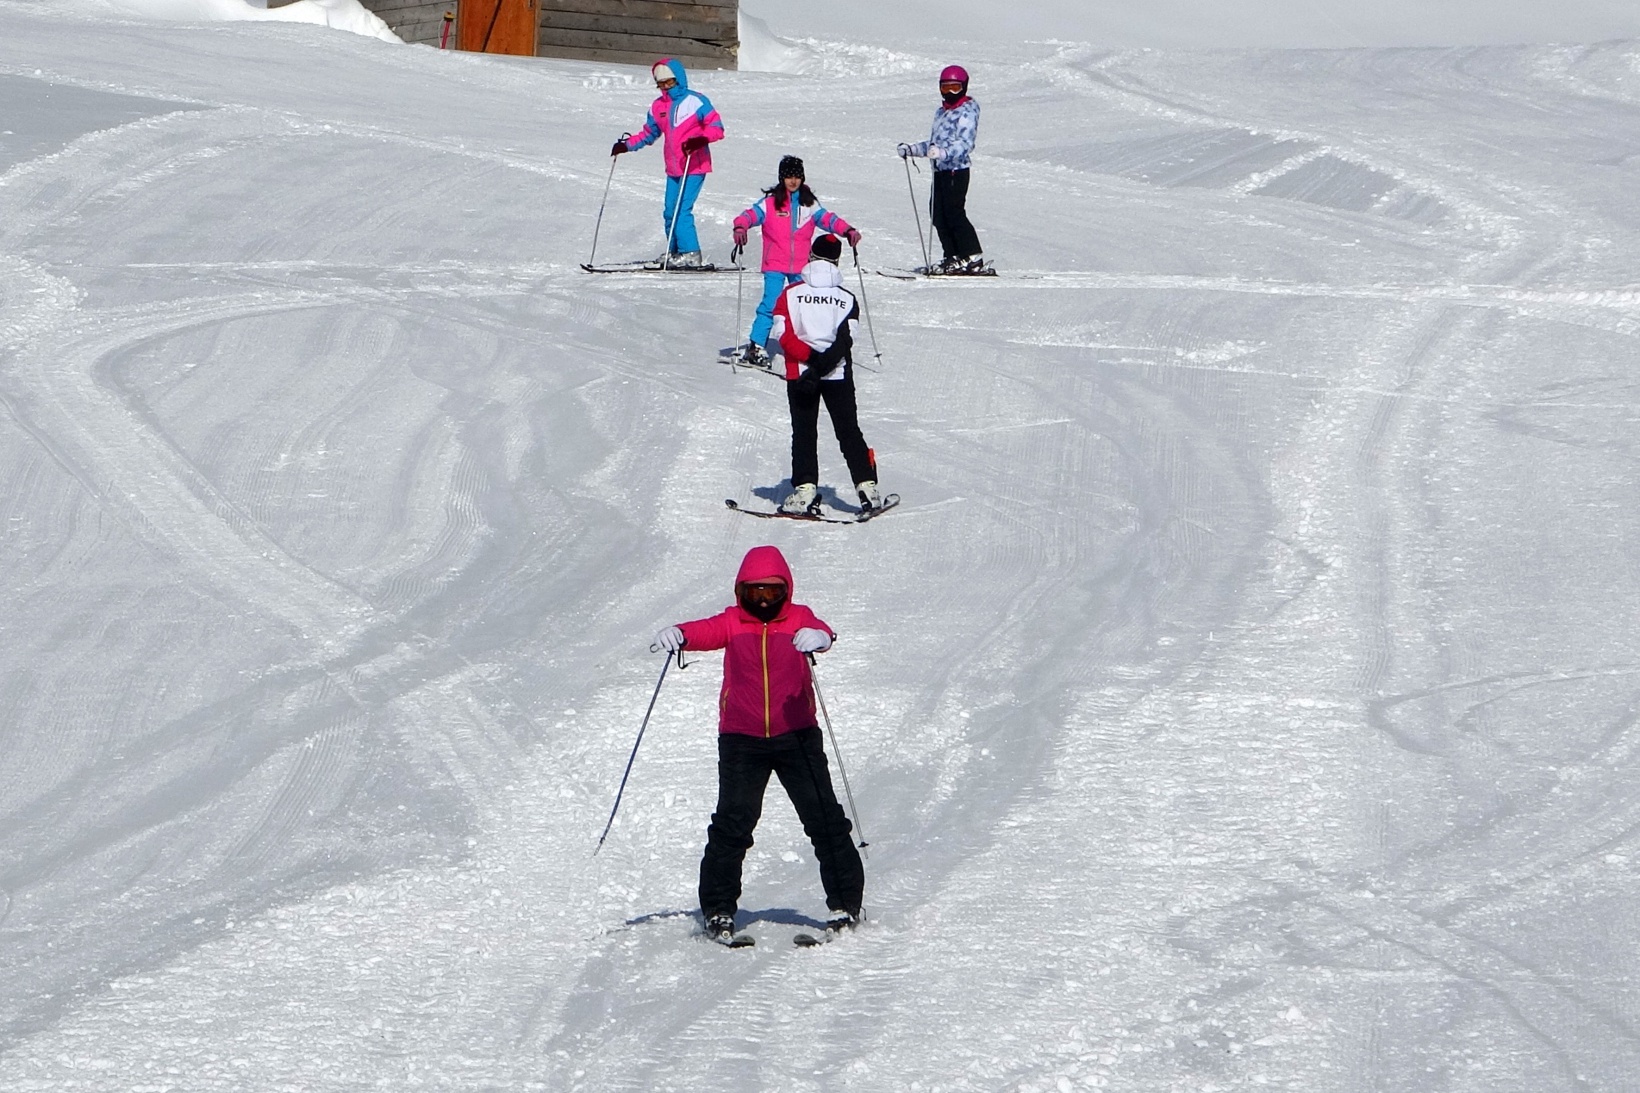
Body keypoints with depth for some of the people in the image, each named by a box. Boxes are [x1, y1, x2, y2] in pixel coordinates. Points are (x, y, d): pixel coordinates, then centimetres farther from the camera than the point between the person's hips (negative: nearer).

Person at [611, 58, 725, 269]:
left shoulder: (696, 101, -8)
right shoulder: (658, 106, 11)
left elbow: (716, 128, -11)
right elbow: (649, 134, 24)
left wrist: (700, 140, -29)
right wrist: (627, 145, 13)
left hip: (694, 167, -7)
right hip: (673, 169, 7)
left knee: (682, 210, -15)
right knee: (670, 212, 4)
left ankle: (690, 254, -11)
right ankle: (675, 251, 15)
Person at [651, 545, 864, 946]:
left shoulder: (798, 619, 1)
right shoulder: (732, 622, 3)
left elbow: (818, 630, -19)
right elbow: (707, 632, -15)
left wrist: (818, 637, -44)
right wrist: (678, 635, -37)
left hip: (797, 735, 0)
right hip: (741, 738, 0)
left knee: (825, 819, -2)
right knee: (733, 823, -4)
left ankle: (845, 904, 8)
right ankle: (718, 911, 6)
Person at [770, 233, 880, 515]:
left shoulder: (791, 294, -2)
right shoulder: (847, 299, 0)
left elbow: (784, 335, -11)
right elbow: (845, 341, -11)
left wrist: (811, 358, -14)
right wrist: (824, 363, -17)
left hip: (799, 374, -1)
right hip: (839, 376, 1)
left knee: (804, 434, 5)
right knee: (849, 432, 9)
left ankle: (805, 489, -6)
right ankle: (866, 486, 4)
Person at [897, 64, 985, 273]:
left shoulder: (967, 112, -7)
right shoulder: (941, 113, 21)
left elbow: (964, 144, -21)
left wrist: (942, 153, -35)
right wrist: (911, 150, 23)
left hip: (957, 170, -9)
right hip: (941, 170, 9)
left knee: (954, 213, -13)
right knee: (938, 213, 4)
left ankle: (973, 258, -10)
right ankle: (953, 257, 9)